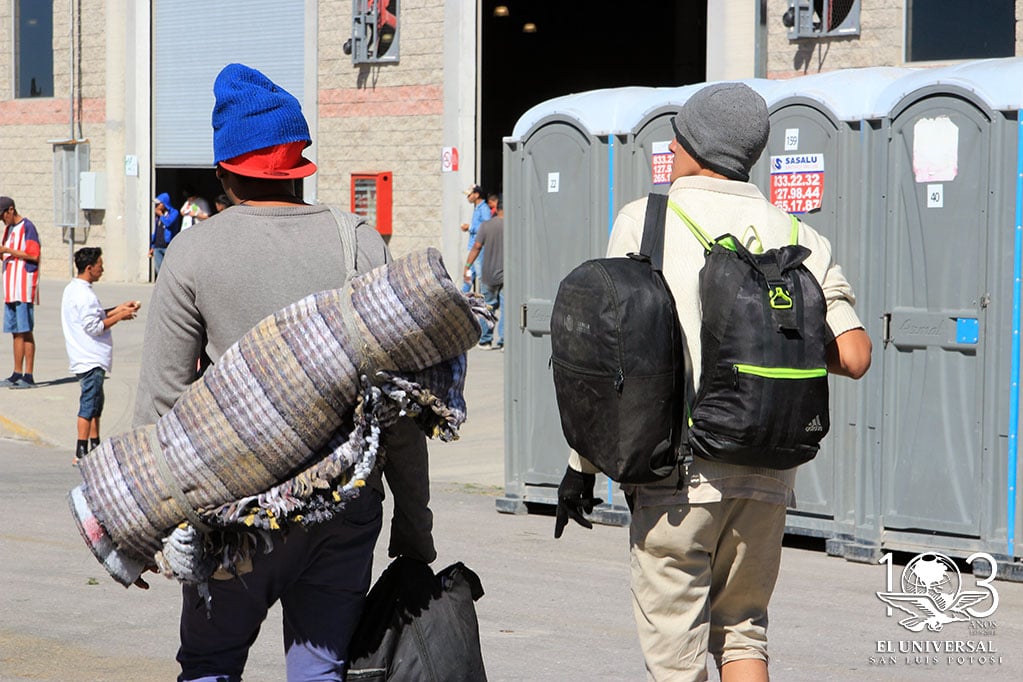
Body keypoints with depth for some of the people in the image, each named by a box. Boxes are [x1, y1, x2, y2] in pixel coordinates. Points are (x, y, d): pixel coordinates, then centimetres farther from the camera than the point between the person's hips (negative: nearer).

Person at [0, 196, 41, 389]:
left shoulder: (27, 227, -8)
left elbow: (34, 255, -15)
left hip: (24, 287, -9)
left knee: (25, 331, -9)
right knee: (16, 332, 10)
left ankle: (28, 376, -9)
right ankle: (17, 374, 13)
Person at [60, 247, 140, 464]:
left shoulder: (73, 289, 13)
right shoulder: (84, 294, -20)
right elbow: (94, 327, -23)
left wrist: (119, 308, 14)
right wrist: (119, 316, -15)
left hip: (88, 357, 11)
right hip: (91, 360, -11)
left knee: (95, 403, 18)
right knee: (89, 404, -7)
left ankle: (95, 445, 27)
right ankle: (81, 452, -6)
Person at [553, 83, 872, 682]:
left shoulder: (645, 220, -1)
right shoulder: (800, 239, 8)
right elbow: (853, 356, -2)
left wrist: (582, 464, 2)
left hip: (677, 469, -3)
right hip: (767, 472, 4)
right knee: (743, 628, 19)